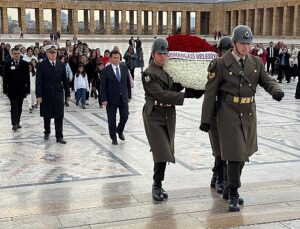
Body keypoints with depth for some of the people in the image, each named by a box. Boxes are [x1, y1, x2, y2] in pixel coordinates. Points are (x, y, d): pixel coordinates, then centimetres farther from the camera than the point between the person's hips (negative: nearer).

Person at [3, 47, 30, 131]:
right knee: (14, 107, -5)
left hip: (21, 89, 2)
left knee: (19, 107, 11)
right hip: (12, 90, -2)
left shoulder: (25, 64, 3)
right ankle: (14, 124, -7)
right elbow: (5, 78, 0)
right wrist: (5, 89, -4)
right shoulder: (7, 64, -1)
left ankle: (17, 122, 22)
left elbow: (27, 77, 3)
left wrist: (28, 89, -1)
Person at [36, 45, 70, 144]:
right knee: (47, 116, 12)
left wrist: (68, 93, 5)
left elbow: (65, 80, 7)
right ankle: (47, 132, 33)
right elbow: (39, 81, -8)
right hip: (46, 94, -1)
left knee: (59, 116, 0)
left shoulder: (61, 65, 4)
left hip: (58, 94, 2)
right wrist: (39, 95, -15)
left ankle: (59, 136, 6)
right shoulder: (41, 65, -4)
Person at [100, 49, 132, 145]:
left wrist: (129, 96, 9)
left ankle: (119, 130, 31)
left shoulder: (124, 69, 5)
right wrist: (104, 99, -13)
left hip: (123, 98, 3)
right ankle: (113, 138, 19)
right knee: (112, 120, 3)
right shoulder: (106, 70, -6)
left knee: (125, 116, 1)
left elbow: (128, 83, 12)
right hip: (111, 99, -3)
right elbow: (102, 86, -7)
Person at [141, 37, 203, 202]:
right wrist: (186, 95, -22)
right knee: (161, 152, -10)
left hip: (169, 114, 7)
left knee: (165, 152, 10)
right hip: (154, 115, -7)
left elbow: (174, 88, 10)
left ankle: (158, 185, 22)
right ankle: (157, 186, 3)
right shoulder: (148, 73, -11)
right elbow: (161, 94, -20)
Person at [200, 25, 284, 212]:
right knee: (234, 154, -7)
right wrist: (206, 119, -6)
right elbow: (210, 93, -5)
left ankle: (231, 187, 31)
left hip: (249, 113, 5)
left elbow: (267, 80, 1)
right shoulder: (221, 64, -7)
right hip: (229, 114, -5)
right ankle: (233, 195, 4)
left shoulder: (256, 62, 7)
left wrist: (276, 90, -24)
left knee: (243, 153, 14)